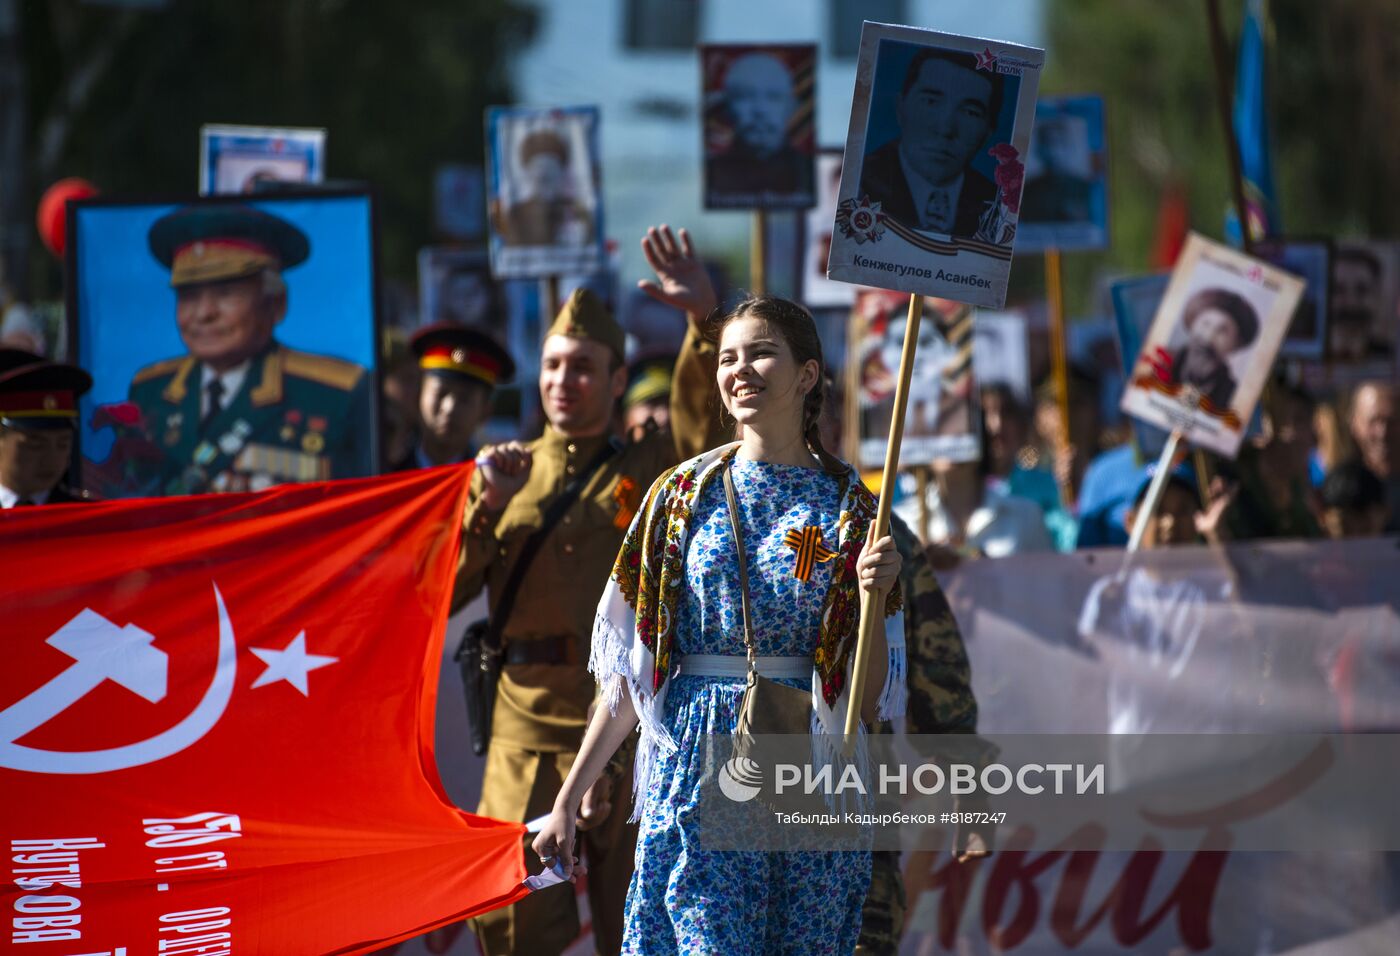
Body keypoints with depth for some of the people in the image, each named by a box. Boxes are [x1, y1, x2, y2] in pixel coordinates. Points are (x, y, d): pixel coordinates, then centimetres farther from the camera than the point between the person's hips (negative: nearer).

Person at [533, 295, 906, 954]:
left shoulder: (851, 510, 4)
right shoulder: (683, 496, 5)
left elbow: (870, 700, 1)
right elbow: (630, 673, 7)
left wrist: (873, 596, -16)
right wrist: (568, 801, 4)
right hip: (696, 768, 0)